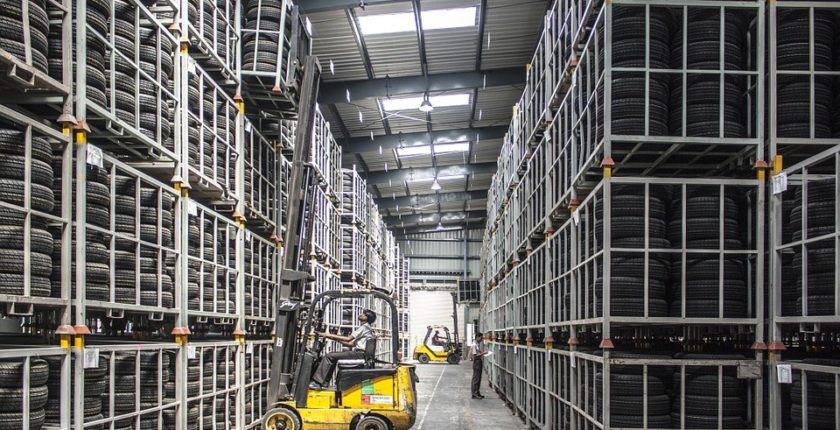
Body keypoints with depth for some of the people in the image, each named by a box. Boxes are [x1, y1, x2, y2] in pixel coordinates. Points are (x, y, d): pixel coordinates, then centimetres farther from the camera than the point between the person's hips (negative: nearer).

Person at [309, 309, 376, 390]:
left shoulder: (364, 327, -7)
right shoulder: (365, 328, 24)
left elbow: (348, 339, -14)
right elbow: (352, 344, 19)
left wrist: (330, 335, -10)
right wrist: (336, 339, 13)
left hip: (359, 353, -10)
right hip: (358, 353, 10)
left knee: (329, 356, -14)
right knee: (332, 355, 15)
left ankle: (317, 383, -17)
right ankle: (325, 382, 8)